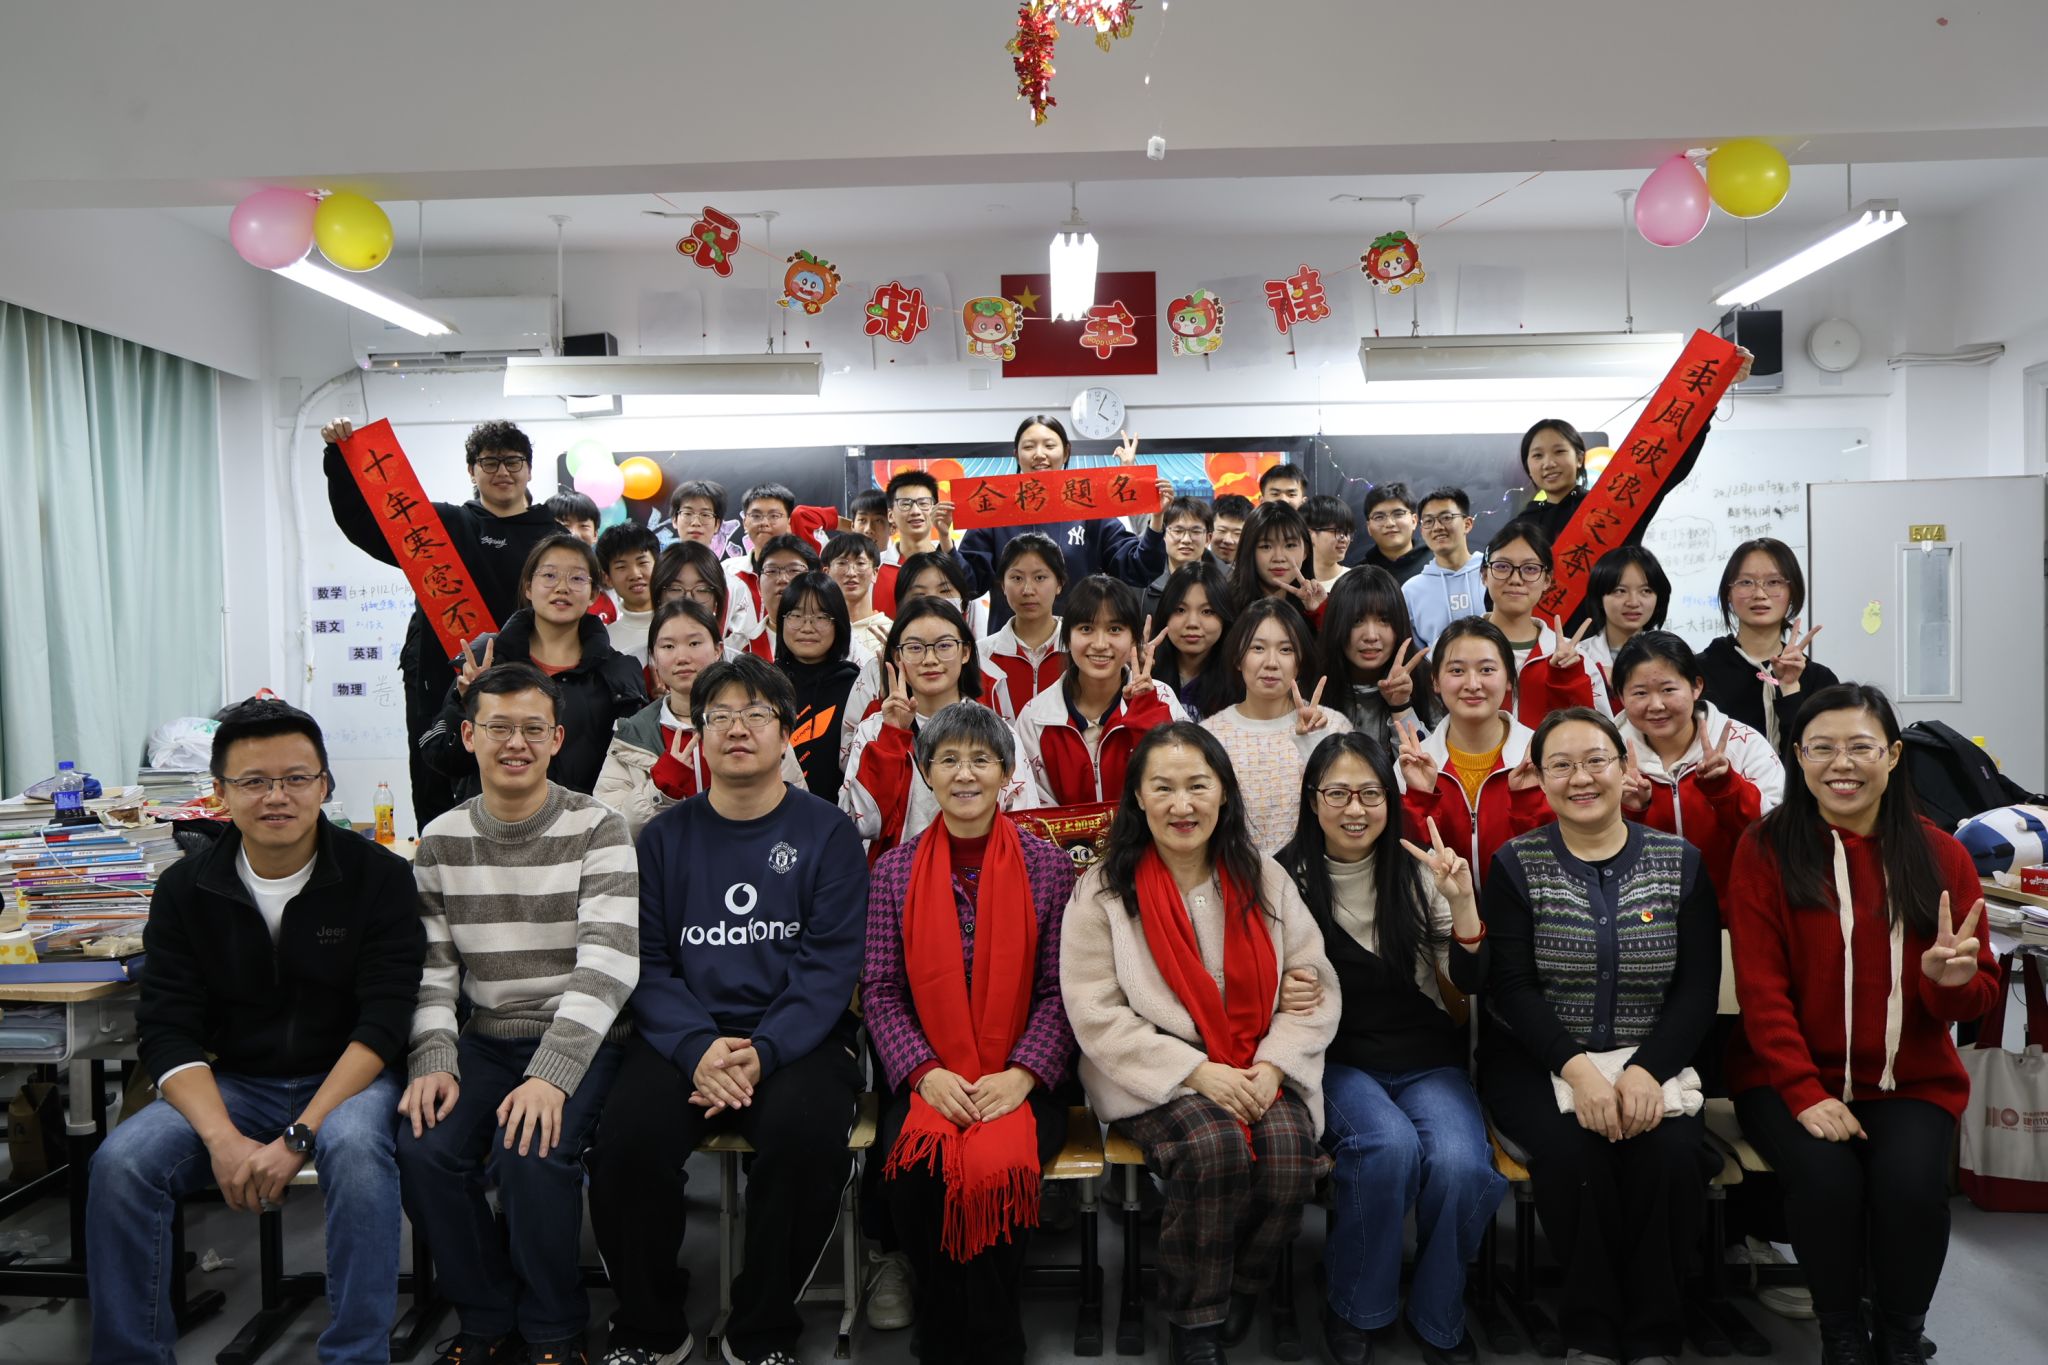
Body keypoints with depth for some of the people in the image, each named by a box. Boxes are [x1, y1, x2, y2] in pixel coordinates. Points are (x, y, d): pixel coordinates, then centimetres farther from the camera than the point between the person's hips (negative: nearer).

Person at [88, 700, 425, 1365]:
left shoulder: (379, 877, -8)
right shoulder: (185, 888, 0)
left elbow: (383, 1021, -13)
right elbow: (166, 1030, -5)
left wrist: (298, 1137, -23)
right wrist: (222, 1139, -21)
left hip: (346, 1077, -3)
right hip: (228, 1084, 3)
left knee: (355, 1148, -34)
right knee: (120, 1162, -22)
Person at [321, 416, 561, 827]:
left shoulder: (554, 536, 7)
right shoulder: (443, 524, 8)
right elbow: (362, 520, 4)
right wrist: (339, 457, -7)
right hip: (439, 686, 1)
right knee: (435, 804, 8)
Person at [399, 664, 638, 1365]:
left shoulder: (596, 829, -8)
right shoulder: (440, 841, 7)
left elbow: (608, 963, -18)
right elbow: (430, 968, 5)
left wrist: (551, 1074, -28)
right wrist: (434, 1062, -12)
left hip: (581, 1042, -4)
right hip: (485, 1041, 4)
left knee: (530, 1154, -28)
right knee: (423, 1150, -21)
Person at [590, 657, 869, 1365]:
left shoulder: (827, 833, 5)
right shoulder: (664, 837, 12)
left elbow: (830, 964, -4)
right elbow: (646, 961, 4)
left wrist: (762, 1053, -19)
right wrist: (697, 1048, -15)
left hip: (794, 1038, -2)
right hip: (684, 1037, 2)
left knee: (805, 1133, -31)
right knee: (628, 1137, -25)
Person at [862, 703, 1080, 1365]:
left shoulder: (1047, 867, 4)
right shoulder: (894, 870, 7)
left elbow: (1059, 990, 0)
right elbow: (880, 990, 3)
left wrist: (1021, 1074, -14)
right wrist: (926, 1072, -12)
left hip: (1021, 1080, -1)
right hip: (927, 1079, 1)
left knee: (998, 1165, -30)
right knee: (913, 1168, -29)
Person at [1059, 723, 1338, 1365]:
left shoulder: (1264, 879, 7)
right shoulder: (1104, 890, -2)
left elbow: (1315, 982, 6)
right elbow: (1097, 1015, -8)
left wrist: (1273, 1064, -11)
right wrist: (1195, 1071, -17)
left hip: (1259, 1069, 3)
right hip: (1154, 1074, -3)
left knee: (1290, 1148, -26)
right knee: (1215, 1145, -31)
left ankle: (1237, 1309, 1)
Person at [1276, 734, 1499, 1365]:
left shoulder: (1419, 869, 2)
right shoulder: (1289, 877, -2)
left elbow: (1470, 981, -2)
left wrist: (1462, 902, -18)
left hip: (1426, 1058, 2)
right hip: (1337, 1059, -2)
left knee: (1462, 1165, -27)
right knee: (1391, 1146, -32)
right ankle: (1353, 1310, -4)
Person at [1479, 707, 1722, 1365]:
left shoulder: (1679, 862, 7)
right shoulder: (1517, 864, 2)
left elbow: (1698, 989, 0)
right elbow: (1511, 988, -6)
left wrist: (1646, 1070, -17)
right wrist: (1577, 1068, -21)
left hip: (1651, 1061, 2)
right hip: (1536, 1063, -1)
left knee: (1673, 1152, -28)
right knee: (1572, 1150, -30)